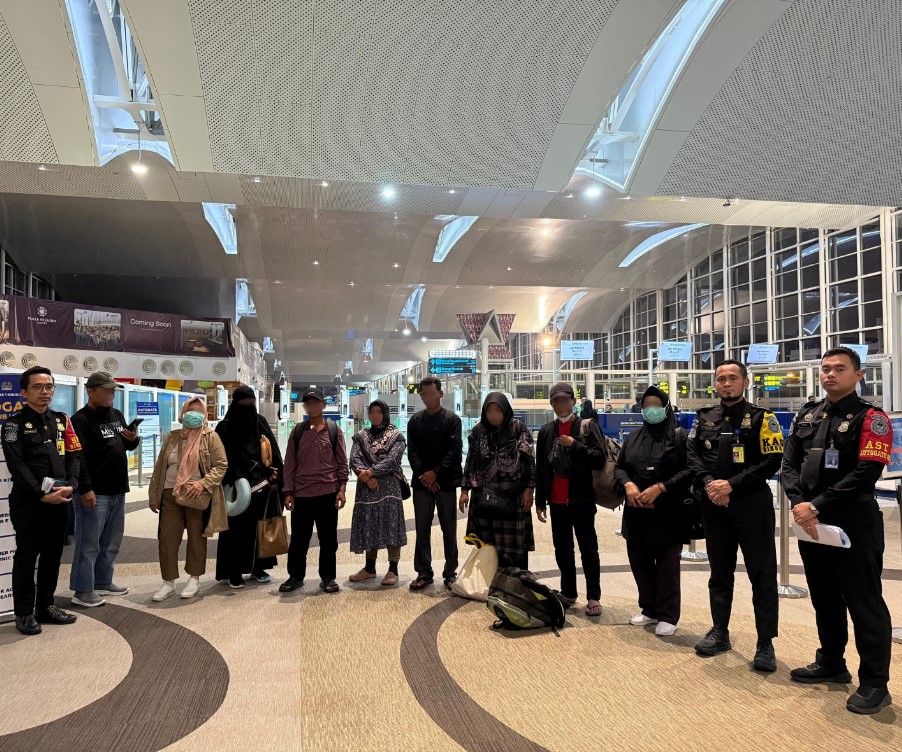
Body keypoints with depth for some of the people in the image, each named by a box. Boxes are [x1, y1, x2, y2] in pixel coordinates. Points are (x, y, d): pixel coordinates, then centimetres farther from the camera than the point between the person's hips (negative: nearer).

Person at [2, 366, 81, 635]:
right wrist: (41, 494, -17)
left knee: (53, 556, 12)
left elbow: (74, 455, 8)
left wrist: (70, 485, -8)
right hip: (28, 501, -5)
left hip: (60, 500, 5)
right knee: (27, 557, 3)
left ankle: (45, 607, 24)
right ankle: (24, 614, 15)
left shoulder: (61, 420, 12)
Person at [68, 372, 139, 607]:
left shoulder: (117, 415, 14)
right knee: (89, 543, -1)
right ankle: (83, 591, 8)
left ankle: (103, 582, 27)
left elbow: (128, 446, 22)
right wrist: (85, 489, -23)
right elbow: (77, 457, -18)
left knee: (112, 541, 15)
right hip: (94, 492, -8)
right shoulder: (81, 419, -11)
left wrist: (133, 439, -2)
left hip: (117, 490, 8)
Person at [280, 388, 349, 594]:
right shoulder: (297, 431, 6)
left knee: (328, 538, 7)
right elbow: (290, 463, 6)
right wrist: (288, 492, 1)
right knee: (298, 537, 9)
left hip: (328, 493, -1)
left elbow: (342, 462, 3)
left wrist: (341, 488, -5)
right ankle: (295, 576, 25)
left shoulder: (334, 430, 3)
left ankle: (327, 577, 19)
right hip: (301, 494, 1)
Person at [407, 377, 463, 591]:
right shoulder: (415, 420, 9)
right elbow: (412, 451, 3)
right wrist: (423, 474, -10)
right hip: (421, 483, 3)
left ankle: (450, 572, 15)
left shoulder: (452, 419, 1)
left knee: (449, 529, 5)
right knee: (422, 530, 6)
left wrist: (435, 472, -15)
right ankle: (424, 573, 16)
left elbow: (455, 450, -7)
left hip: (446, 482, -2)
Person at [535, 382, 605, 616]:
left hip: (581, 499, -4)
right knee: (562, 549, 13)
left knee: (588, 549, 2)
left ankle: (593, 597, 9)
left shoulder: (588, 427, -3)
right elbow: (540, 468, 9)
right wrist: (540, 501, 8)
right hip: (557, 501, 4)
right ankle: (568, 593, 25)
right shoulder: (546, 431, 9)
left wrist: (574, 445, -20)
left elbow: (600, 460, -12)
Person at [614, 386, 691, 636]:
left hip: (668, 512, -5)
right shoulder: (633, 437, 12)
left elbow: (688, 470, -10)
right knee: (639, 562, 10)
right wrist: (628, 484, -9)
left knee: (667, 565, 3)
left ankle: (668, 616, 16)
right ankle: (649, 610, 27)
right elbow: (619, 467, 12)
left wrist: (658, 488, -17)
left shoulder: (679, 436, -2)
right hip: (636, 512, 5)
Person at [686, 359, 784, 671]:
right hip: (714, 507, 4)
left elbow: (771, 462, -10)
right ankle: (720, 633, 28)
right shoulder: (704, 418, 9)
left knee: (762, 575, 2)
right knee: (719, 572, 15)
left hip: (753, 506, -4)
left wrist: (732, 485, -17)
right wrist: (708, 484, -14)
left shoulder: (762, 418, -2)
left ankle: (765, 644, 13)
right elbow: (692, 455, 3)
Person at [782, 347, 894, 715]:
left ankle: (874, 684, 14)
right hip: (811, 524, 6)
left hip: (854, 525, -6)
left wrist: (816, 506, -18)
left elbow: (865, 474, -17)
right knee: (824, 598, 17)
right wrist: (799, 504, -11)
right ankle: (831, 664, 33)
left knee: (864, 603, 1)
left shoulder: (870, 418, -6)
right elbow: (789, 464, 6)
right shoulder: (807, 415, 11)